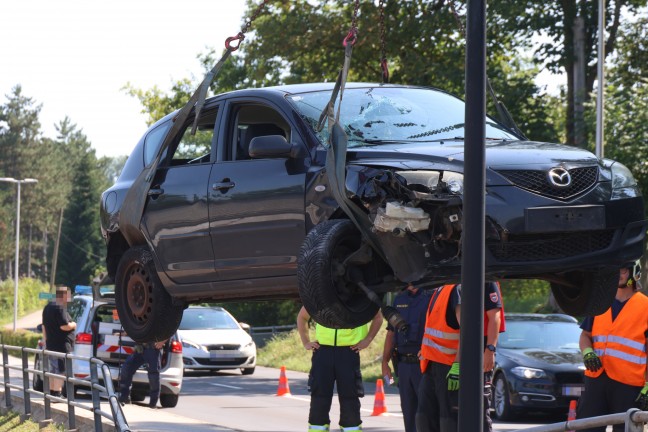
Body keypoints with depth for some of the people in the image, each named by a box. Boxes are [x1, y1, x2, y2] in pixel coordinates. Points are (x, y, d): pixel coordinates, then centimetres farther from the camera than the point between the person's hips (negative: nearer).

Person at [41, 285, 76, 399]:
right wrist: (73, 325, -4)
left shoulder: (48, 307, 15)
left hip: (51, 344, 10)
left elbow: (44, 326, 22)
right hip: (61, 346, -10)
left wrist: (45, 341, 27)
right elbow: (64, 326, -24)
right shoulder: (60, 308, -17)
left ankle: (51, 392, 22)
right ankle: (57, 394, -10)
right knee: (60, 371, -7)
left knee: (53, 370, 17)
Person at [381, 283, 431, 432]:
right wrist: (385, 362, 14)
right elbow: (391, 333, 18)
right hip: (403, 363, 6)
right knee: (408, 411, 9)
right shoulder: (399, 299, 14)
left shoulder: (431, 297, -4)